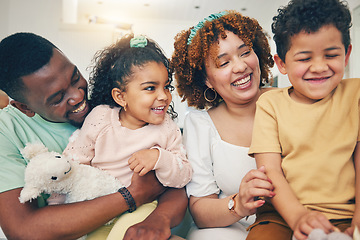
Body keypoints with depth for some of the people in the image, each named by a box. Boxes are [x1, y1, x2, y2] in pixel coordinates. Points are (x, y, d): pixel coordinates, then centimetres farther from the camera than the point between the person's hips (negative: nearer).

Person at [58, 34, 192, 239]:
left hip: (141, 207, -1)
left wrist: (160, 158, -26)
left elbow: (184, 177, -7)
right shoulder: (100, 117, -9)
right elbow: (71, 163, -1)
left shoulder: (167, 127, -7)